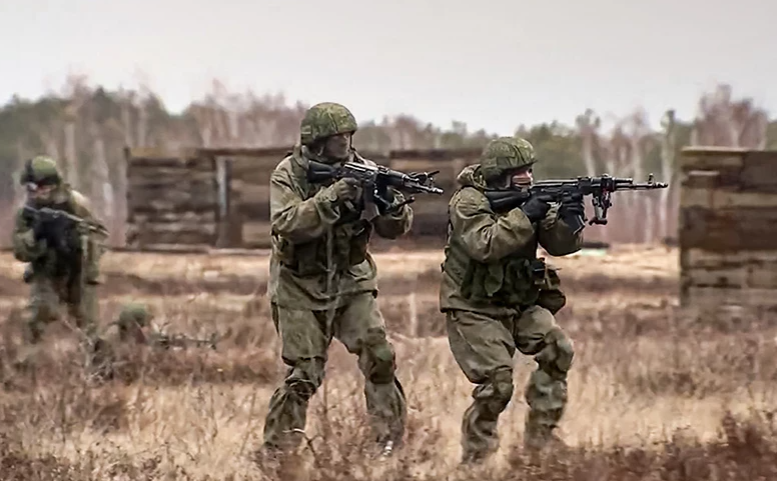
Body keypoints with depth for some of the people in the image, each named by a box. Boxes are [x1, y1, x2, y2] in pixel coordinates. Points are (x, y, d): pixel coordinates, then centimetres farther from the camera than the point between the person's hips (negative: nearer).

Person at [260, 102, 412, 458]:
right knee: (303, 375, -4)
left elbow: (394, 229, -4)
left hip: (351, 282, 3)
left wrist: (392, 204, -26)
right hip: (301, 287, -3)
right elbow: (287, 225, -25)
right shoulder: (288, 174, -10)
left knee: (379, 357, -11)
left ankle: (391, 443, 0)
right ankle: (275, 449, 9)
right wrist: (329, 198, -34)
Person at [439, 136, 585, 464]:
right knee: (496, 381, -16)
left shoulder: (530, 199, 5)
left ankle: (540, 436, -6)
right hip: (474, 308, -6)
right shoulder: (468, 202, -14)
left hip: (521, 303, 6)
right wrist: (524, 216, -30)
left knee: (557, 349, -15)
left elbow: (560, 245, -2)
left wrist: (568, 219, -22)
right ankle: (476, 453, 2)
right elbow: (485, 245, -30)